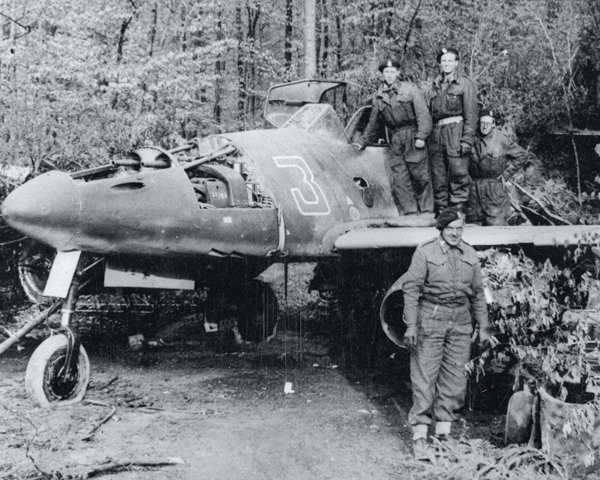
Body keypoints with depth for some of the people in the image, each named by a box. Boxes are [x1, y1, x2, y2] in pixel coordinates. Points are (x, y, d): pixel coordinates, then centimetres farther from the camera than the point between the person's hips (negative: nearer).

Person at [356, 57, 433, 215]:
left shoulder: (410, 90, 0)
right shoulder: (378, 97, 12)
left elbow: (423, 114, -6)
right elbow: (373, 123, 23)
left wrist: (421, 136, -16)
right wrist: (363, 141, 25)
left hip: (412, 137, -4)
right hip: (395, 141, 4)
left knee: (419, 175, -3)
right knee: (399, 179, -2)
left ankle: (426, 211, 5)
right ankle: (409, 211, 2)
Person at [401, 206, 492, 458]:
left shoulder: (470, 255, 10)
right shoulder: (425, 252, -4)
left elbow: (478, 294, 16)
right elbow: (411, 289, -7)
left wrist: (484, 328, 13)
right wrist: (411, 325, -13)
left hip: (460, 323, 5)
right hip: (430, 320, -4)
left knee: (455, 378, 5)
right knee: (424, 376, -5)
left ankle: (444, 432, 14)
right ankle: (419, 435, 1)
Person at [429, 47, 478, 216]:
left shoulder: (465, 83, 4)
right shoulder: (435, 85, 19)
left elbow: (471, 113, -2)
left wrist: (467, 138, -12)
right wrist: (427, 135, 10)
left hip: (456, 129, -5)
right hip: (437, 132, 5)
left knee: (459, 173, -8)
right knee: (438, 175, 5)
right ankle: (441, 211, 12)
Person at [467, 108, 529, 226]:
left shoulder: (501, 139, -5)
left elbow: (522, 155, 4)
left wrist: (506, 174, 1)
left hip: (495, 187, -2)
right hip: (475, 188, 2)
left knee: (496, 224, -8)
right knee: (473, 223, 6)